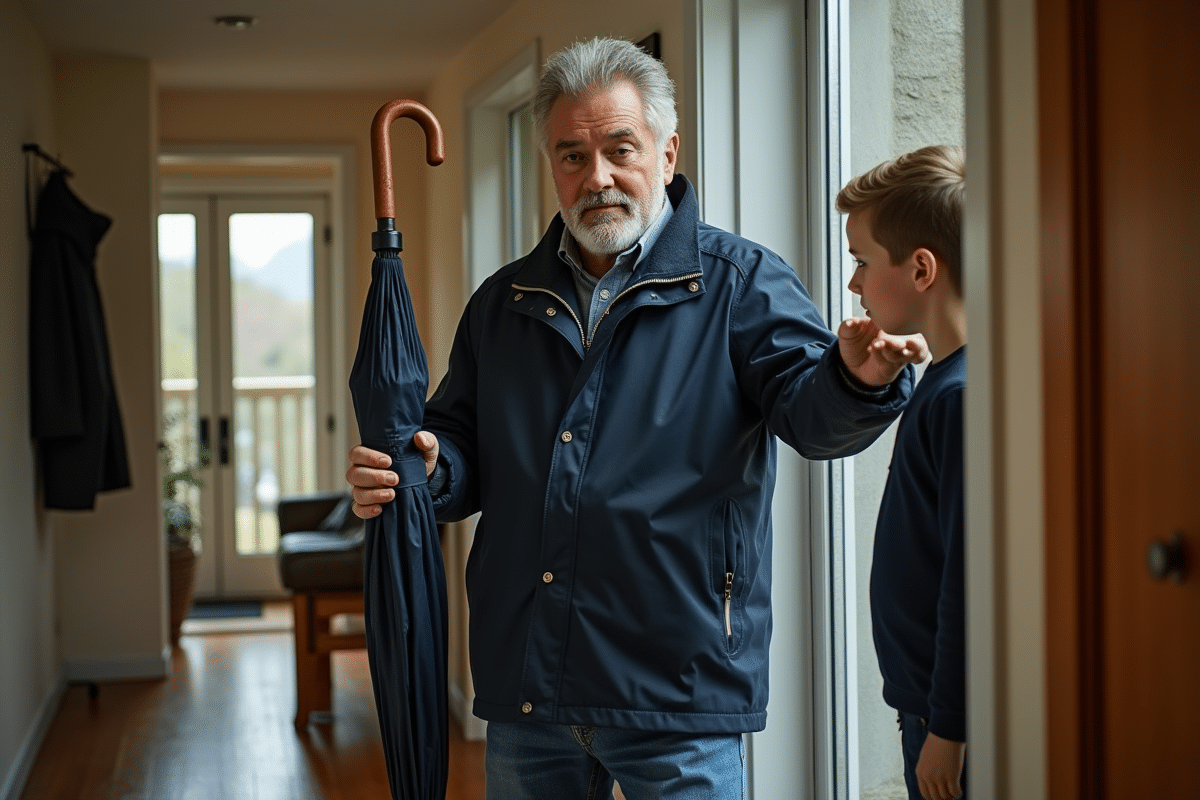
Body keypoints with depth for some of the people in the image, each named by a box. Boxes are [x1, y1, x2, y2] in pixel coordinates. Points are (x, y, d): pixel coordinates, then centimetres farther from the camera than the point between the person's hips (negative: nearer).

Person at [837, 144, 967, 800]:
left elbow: (972, 576, -23)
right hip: (930, 703, 10)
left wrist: (948, 729, -20)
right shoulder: (940, 383, 10)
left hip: (957, 717, -10)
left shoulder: (965, 396, -21)